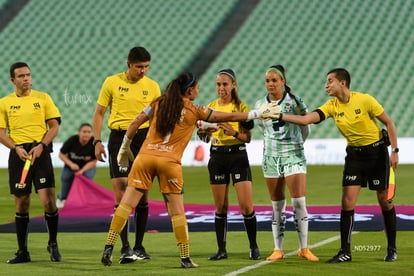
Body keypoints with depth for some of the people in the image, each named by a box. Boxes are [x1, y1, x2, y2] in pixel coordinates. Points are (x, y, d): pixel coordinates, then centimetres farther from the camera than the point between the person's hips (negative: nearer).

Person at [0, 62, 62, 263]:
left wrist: (41, 146, -11)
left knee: (48, 201, -11)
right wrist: (17, 148, -11)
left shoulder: (43, 98, 6)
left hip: (41, 152, -1)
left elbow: (54, 126, 4)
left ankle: (53, 244, 8)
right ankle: (22, 252, 13)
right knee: (21, 204, 4)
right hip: (18, 154, 1)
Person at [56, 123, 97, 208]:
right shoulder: (72, 140, -21)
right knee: (65, 177, -24)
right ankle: (62, 198, 8)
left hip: (87, 166, 0)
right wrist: (71, 164, -26)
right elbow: (61, 154, -9)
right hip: (71, 166, 0)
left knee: (87, 176, -30)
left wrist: (82, 170, -31)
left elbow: (93, 162, -16)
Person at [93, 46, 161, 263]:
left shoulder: (152, 86, 5)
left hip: (144, 139, 2)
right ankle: (125, 248, -7)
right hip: (119, 138, -2)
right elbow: (99, 113, 5)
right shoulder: (112, 82, 0)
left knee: (142, 194, 5)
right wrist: (97, 141, -3)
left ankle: (139, 246, 14)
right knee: (121, 193, -8)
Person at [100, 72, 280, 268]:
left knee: (126, 204, 0)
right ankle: (185, 259, 9)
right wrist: (258, 114, 19)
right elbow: (229, 117, 10)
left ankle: (109, 247, -8)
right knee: (177, 211, 6)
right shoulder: (194, 111, 5)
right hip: (170, 162, -2)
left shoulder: (159, 103, 11)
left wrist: (125, 147, 23)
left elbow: (135, 123, 11)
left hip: (145, 157, 2)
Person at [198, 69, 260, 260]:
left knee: (246, 206, -7)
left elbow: (248, 138, -2)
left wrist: (235, 133, -21)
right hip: (217, 156, 3)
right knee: (220, 207, 5)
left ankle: (253, 247, 7)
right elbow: (206, 136, 13)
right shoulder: (210, 107, 8)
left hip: (237, 155, -3)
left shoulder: (241, 107, -1)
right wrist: (202, 132, -9)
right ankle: (221, 250, 10)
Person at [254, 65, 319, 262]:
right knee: (277, 206, 5)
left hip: (293, 155, -3)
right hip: (271, 157, 3)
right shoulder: (260, 105, 4)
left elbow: (305, 126, 6)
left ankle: (304, 249, -1)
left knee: (299, 202, -10)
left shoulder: (294, 101, -6)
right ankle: (278, 249, 10)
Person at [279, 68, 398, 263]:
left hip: (377, 151, -4)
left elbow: (389, 123, -8)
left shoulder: (365, 100, -16)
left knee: (384, 201, 2)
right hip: (354, 154, 4)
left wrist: (394, 150, -13)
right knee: (347, 202, -6)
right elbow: (305, 119, -12)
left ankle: (392, 249, 16)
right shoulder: (332, 106, -4)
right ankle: (345, 252, -2)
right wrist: (279, 116, -22)